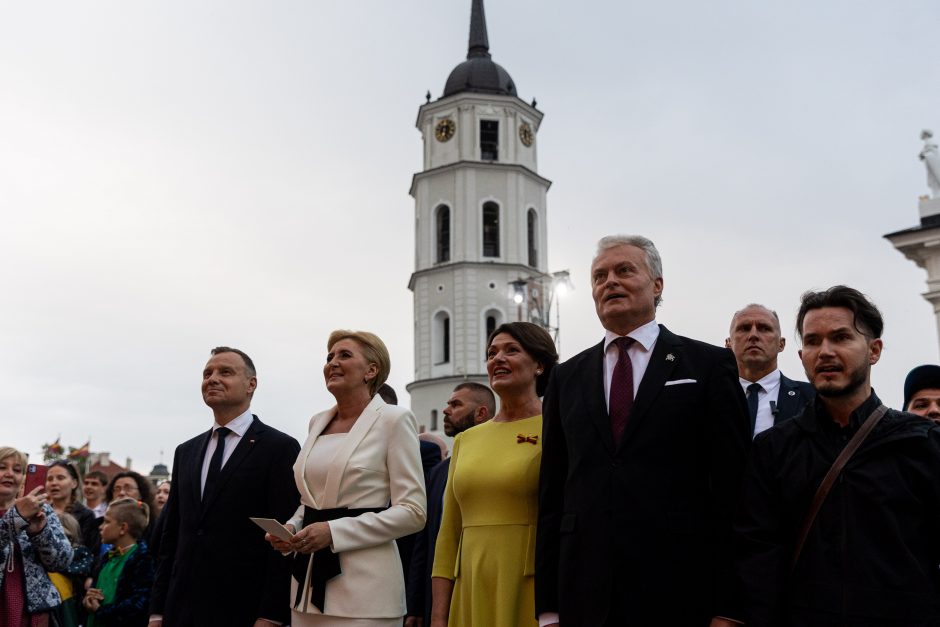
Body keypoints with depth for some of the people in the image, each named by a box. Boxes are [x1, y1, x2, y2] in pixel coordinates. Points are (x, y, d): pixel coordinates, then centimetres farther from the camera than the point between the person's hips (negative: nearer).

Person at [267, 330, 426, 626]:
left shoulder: (393, 419, -6)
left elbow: (412, 512, -11)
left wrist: (334, 531, -17)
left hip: (363, 585, -5)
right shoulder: (318, 422, 12)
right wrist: (291, 528, 1)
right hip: (307, 580, 6)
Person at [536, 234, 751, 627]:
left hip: (680, 593, -2)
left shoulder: (710, 365, 1)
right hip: (585, 594, 3)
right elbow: (551, 496, 9)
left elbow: (732, 487, -2)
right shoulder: (566, 379, 10)